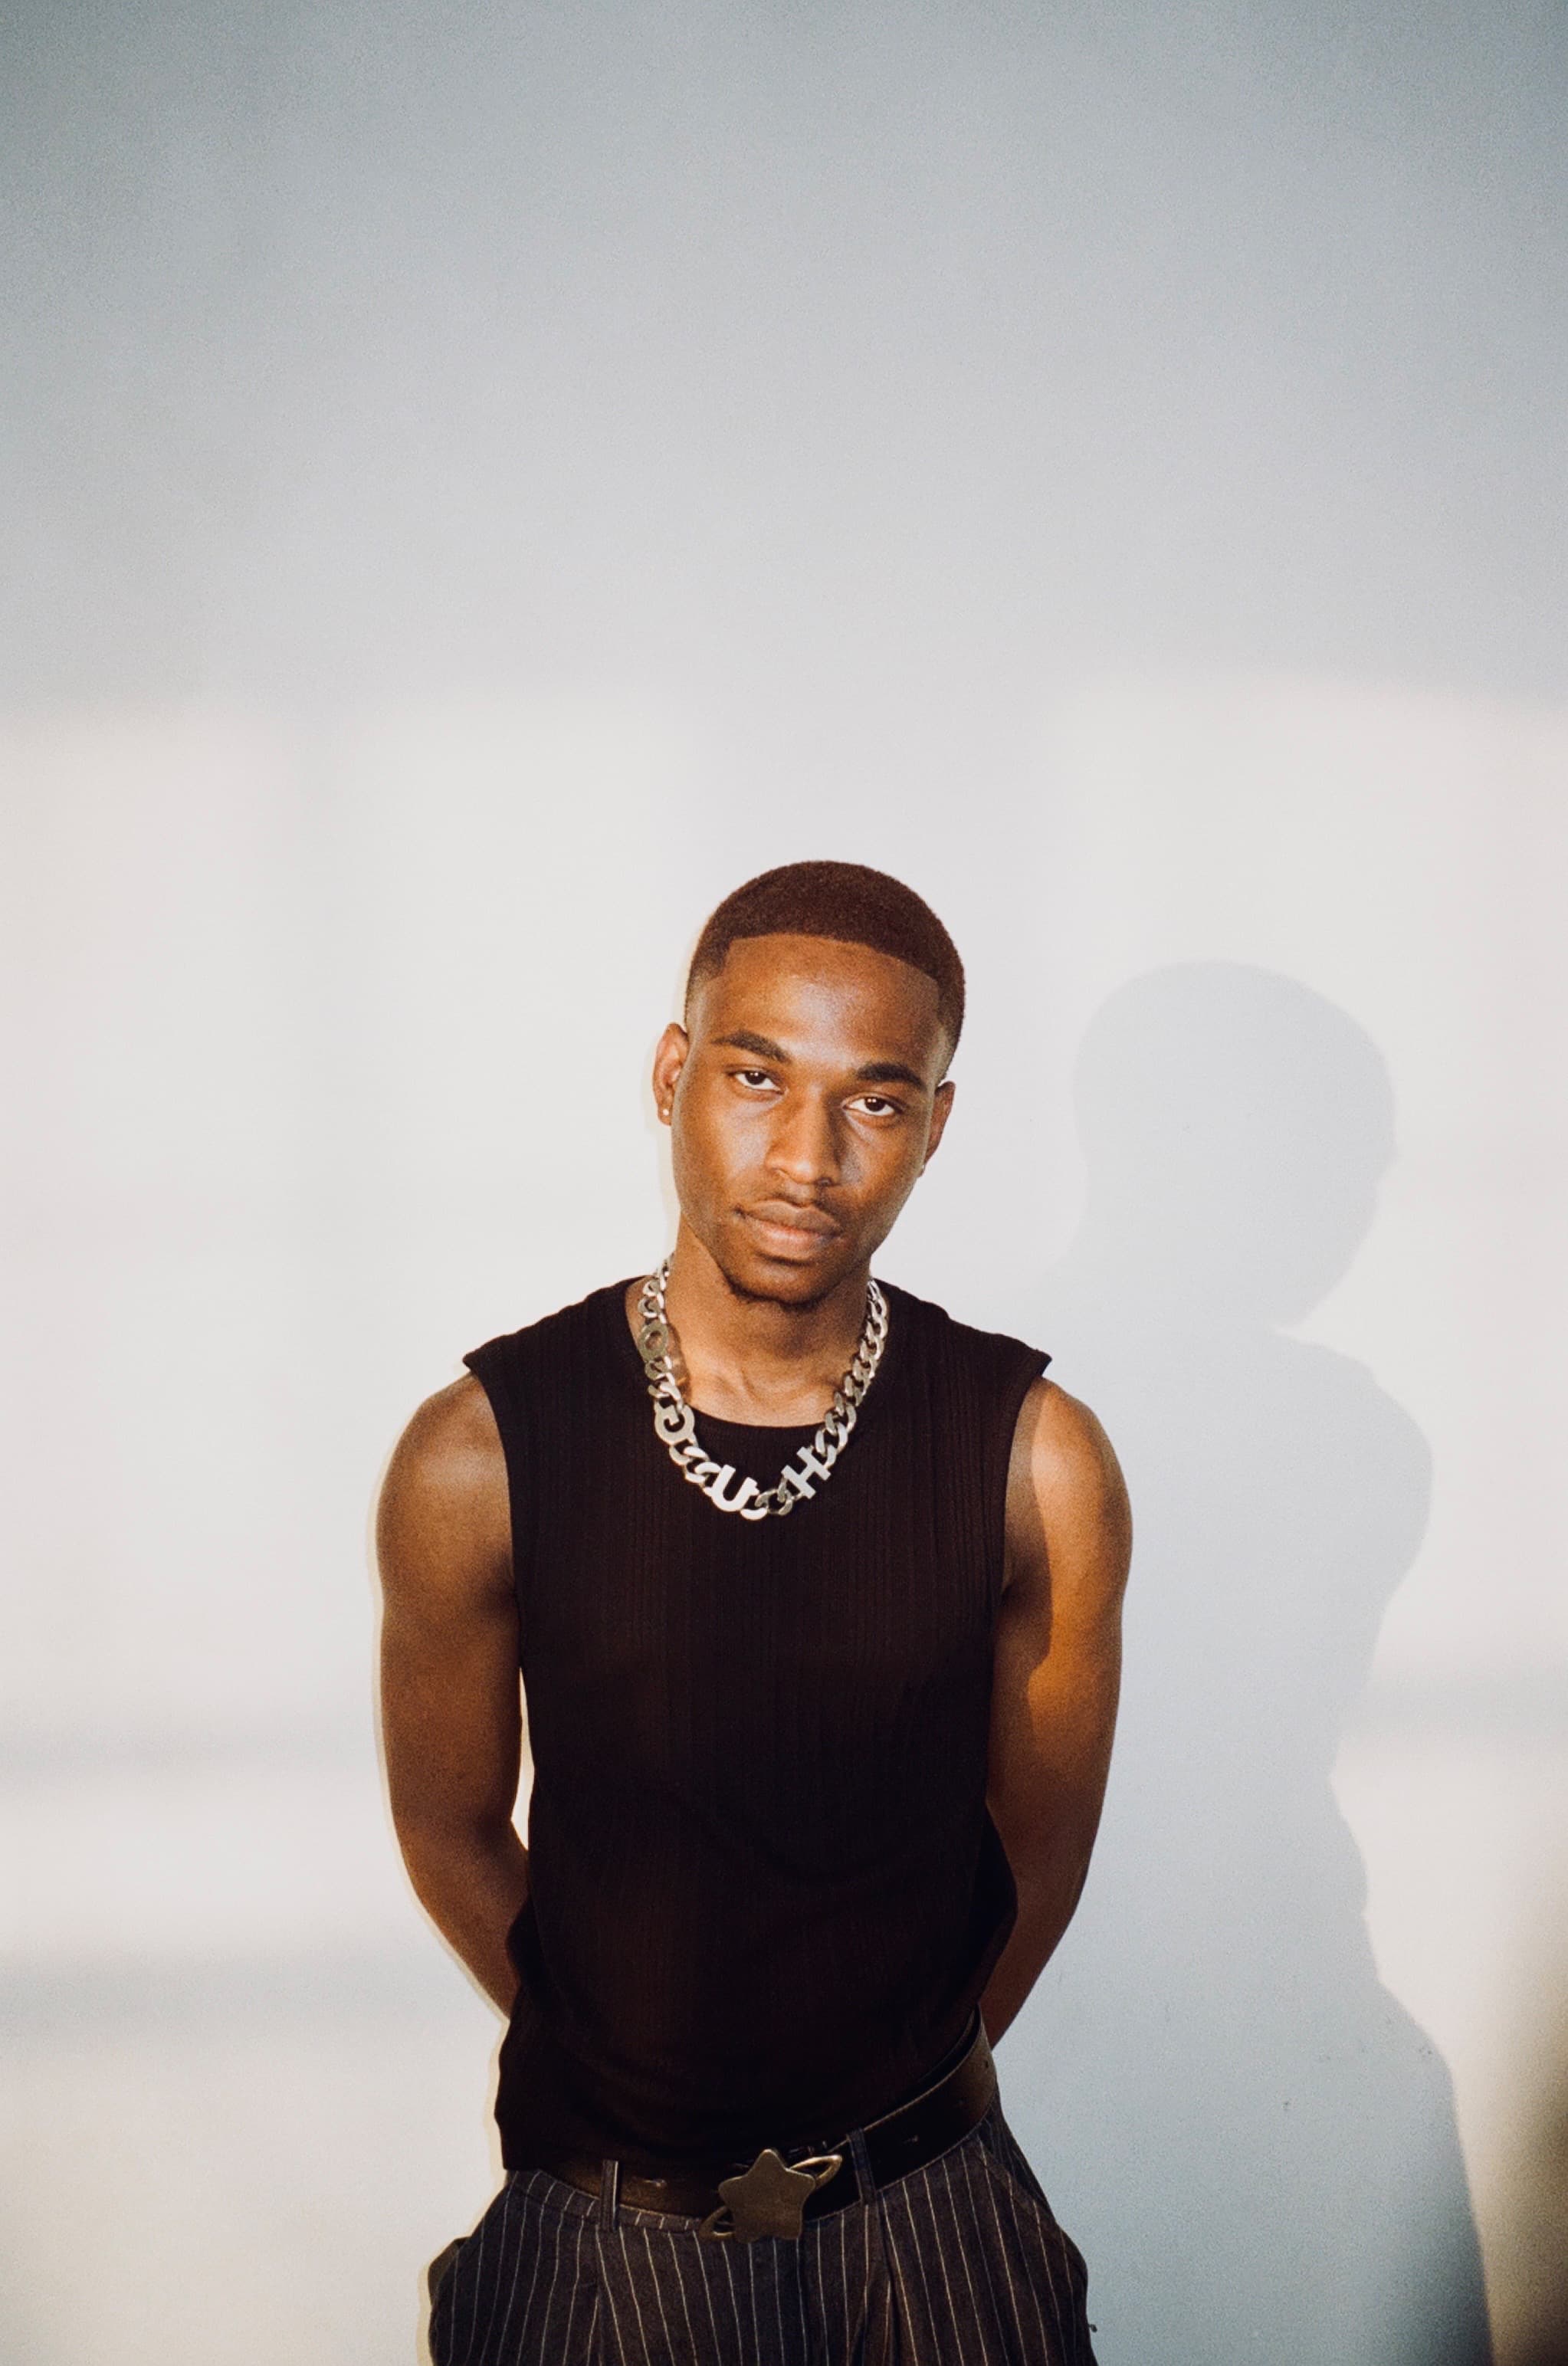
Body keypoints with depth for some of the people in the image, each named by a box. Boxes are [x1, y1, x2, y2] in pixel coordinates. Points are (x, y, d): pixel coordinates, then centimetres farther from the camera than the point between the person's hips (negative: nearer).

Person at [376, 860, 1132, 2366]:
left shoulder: (1039, 1461, -15)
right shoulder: (475, 1457, -17)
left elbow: (1043, 1835, -1)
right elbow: (450, 1832, -2)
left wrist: (908, 2073, 9)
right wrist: (616, 2061, 8)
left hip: (927, 2205, 1)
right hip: (598, 2222, 0)